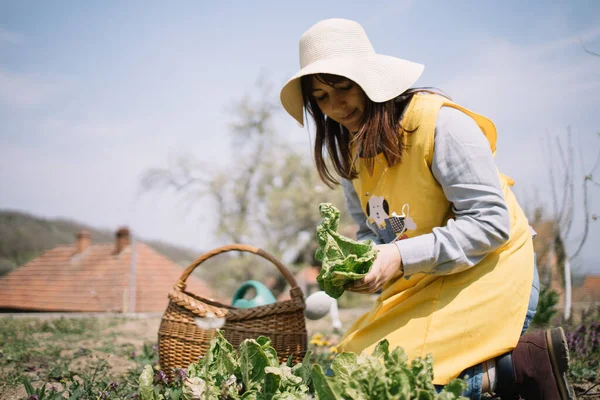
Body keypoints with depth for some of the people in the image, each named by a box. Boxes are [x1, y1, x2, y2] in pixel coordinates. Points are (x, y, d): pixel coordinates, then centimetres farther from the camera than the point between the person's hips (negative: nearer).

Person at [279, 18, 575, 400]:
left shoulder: (439, 122, -17)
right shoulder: (352, 148, 8)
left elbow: (490, 221, -21)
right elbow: (371, 231, 11)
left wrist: (401, 257, -27)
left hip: (487, 275, -9)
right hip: (422, 284, 9)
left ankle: (524, 362, -7)